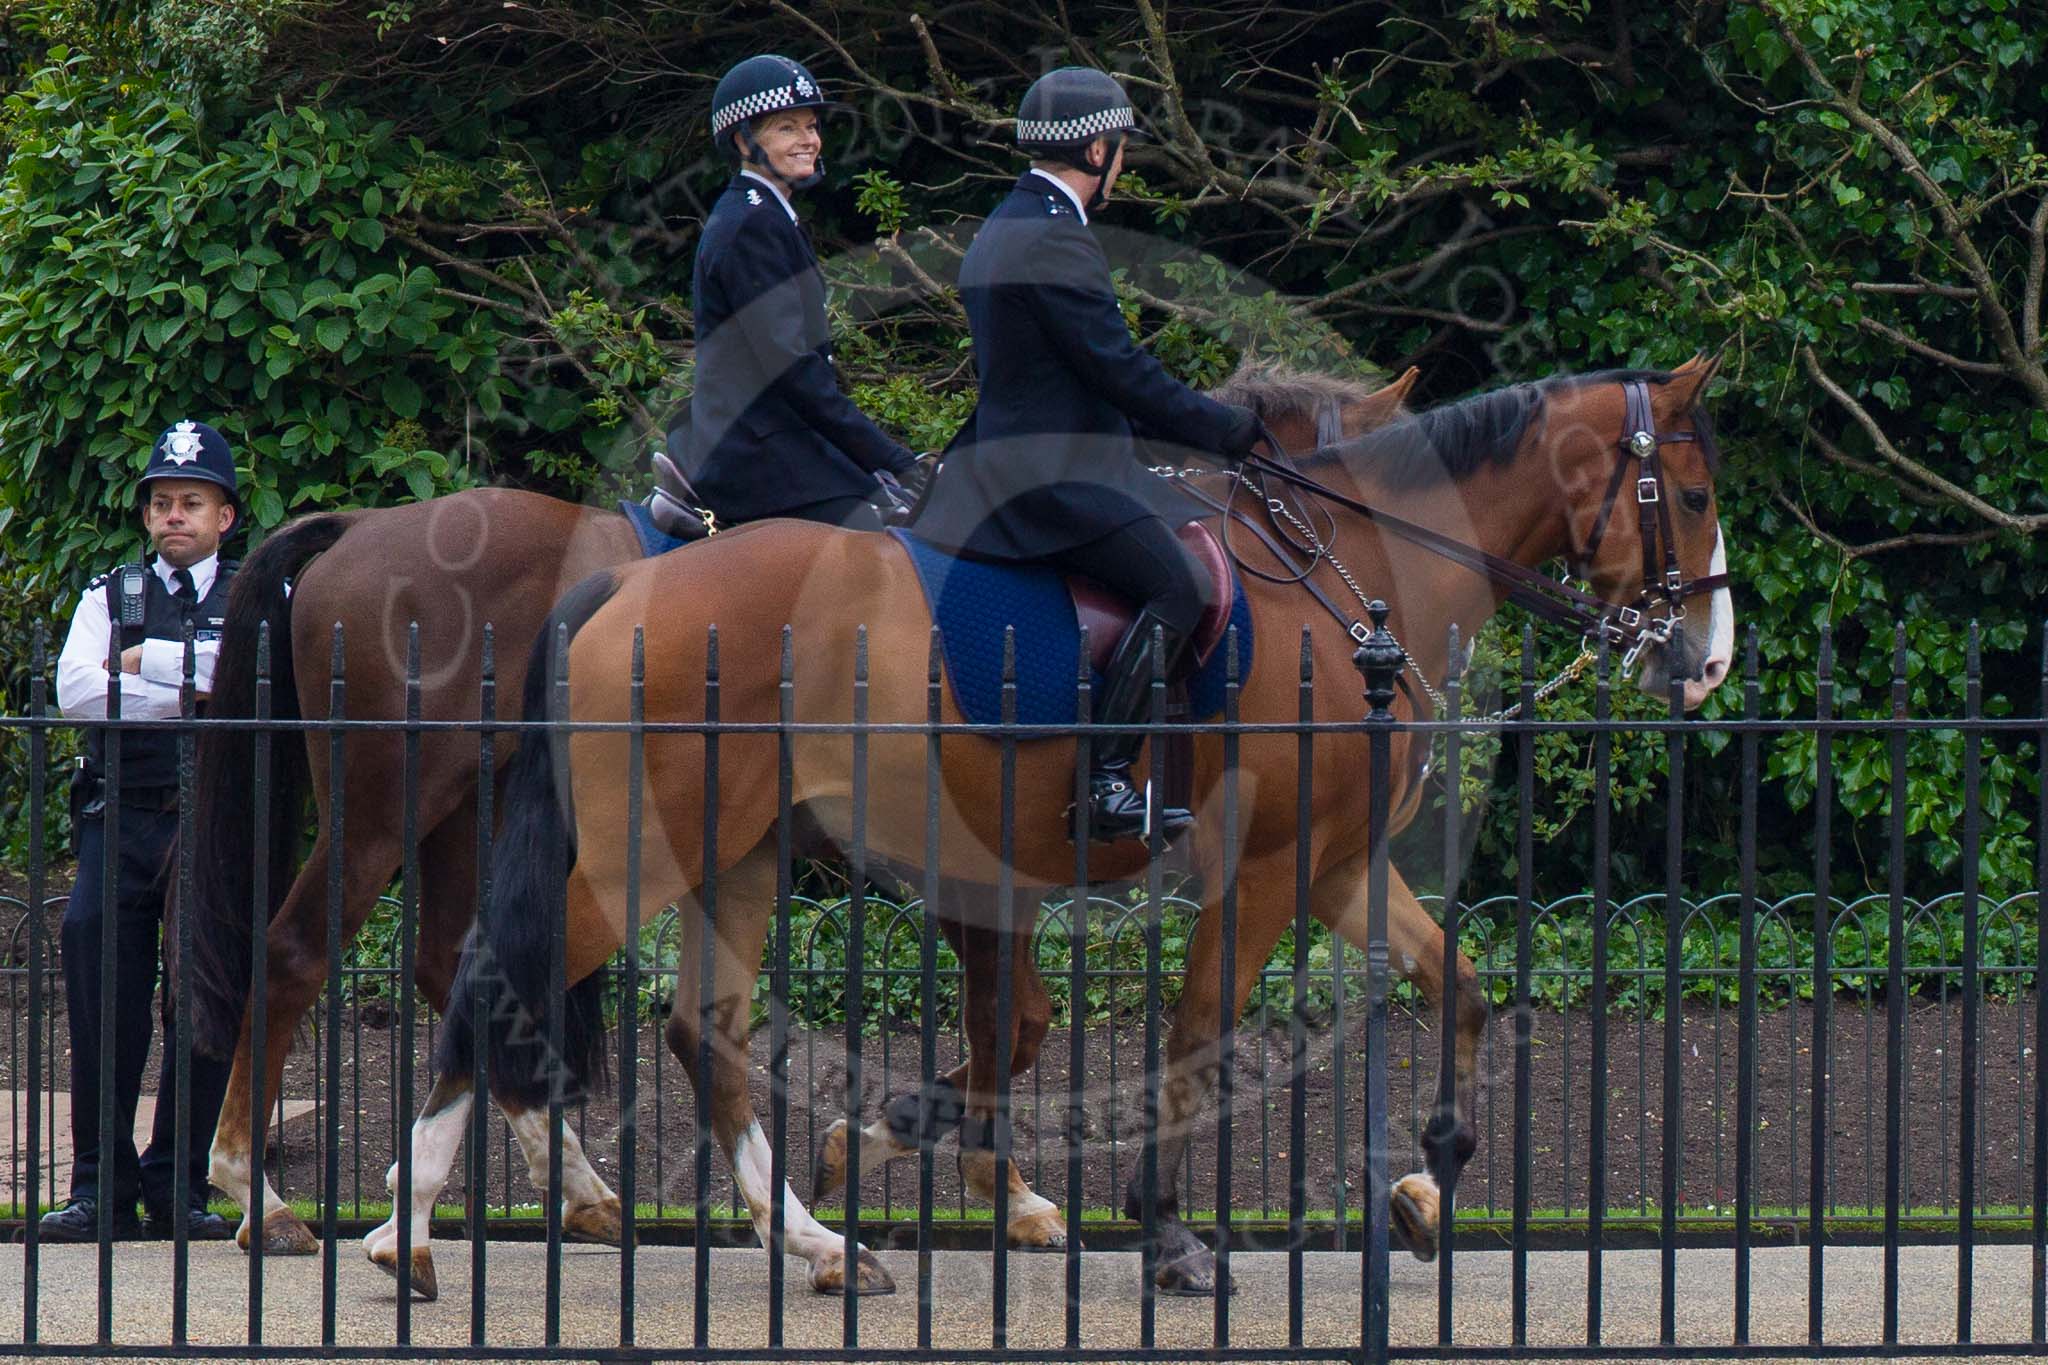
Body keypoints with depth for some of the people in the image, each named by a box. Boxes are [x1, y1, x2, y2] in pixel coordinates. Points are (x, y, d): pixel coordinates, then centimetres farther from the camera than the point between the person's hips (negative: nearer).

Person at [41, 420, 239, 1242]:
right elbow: (75, 691, -2)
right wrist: (191, 690, -9)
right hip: (121, 816, 1)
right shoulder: (111, 597, 15)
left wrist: (142, 661, -8)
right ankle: (101, 1188, -6)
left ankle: (178, 1189, 3)